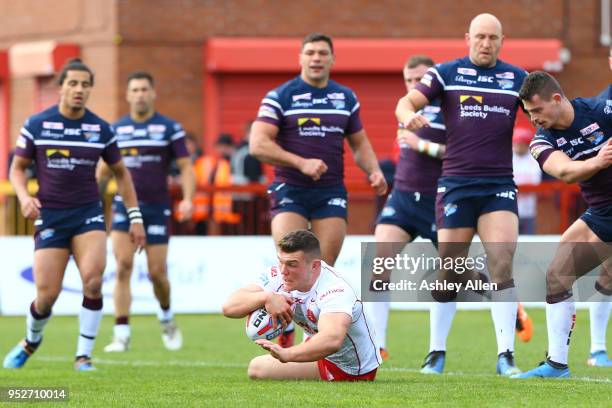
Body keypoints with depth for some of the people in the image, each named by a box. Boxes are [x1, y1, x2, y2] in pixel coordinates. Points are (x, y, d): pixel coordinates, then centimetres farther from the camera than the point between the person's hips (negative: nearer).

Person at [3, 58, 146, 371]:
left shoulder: (100, 129, 3)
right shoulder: (37, 125, -1)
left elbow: (120, 172, 15)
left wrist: (135, 217, 12)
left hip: (88, 214, 1)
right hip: (50, 216, -1)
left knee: (93, 279, -22)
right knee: (47, 294, -6)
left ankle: (84, 355, -9)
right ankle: (31, 340, 28)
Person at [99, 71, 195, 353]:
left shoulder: (170, 128, 0)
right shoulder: (116, 129, 7)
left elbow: (185, 167, -3)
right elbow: (103, 170, 15)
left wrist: (187, 198, -18)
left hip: (157, 207, -1)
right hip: (124, 206, 1)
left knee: (157, 272, 0)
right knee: (123, 267, -11)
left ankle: (166, 317, 30)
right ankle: (122, 334, -10)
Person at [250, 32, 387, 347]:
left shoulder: (346, 98, 11)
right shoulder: (279, 97, -3)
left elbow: (359, 144, 21)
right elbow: (258, 145, -11)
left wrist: (374, 171, 1)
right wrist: (301, 163, -19)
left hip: (331, 194, 3)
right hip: (290, 191, -3)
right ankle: (284, 333, -1)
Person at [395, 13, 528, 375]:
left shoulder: (518, 78, 8)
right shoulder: (447, 73, 3)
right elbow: (408, 102, -5)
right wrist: (409, 116, -29)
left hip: (500, 186, 1)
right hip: (456, 185, -1)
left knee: (502, 263, -14)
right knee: (448, 272, 2)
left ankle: (506, 355, -13)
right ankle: (436, 353, 16)